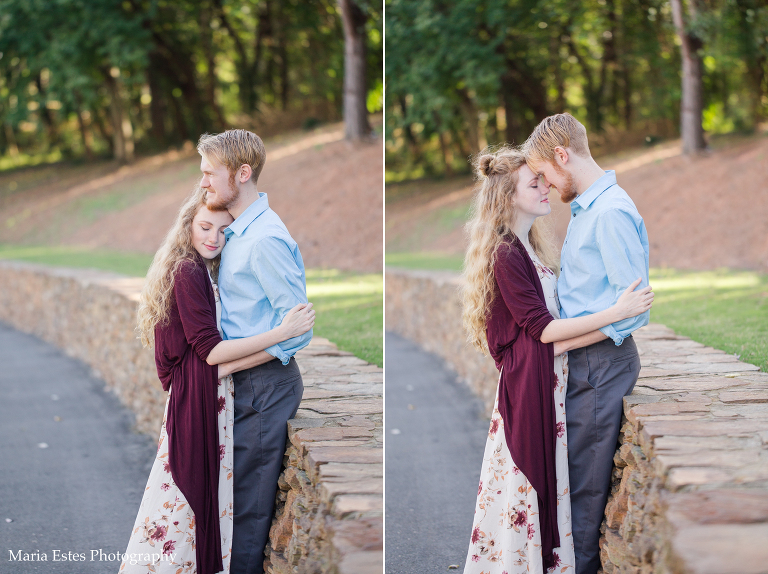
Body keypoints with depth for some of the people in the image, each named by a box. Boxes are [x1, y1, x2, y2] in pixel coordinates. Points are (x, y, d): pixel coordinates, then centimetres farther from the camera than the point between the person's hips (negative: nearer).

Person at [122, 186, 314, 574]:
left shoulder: (206, 272, 16)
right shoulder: (187, 272, -12)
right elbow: (210, 351, -18)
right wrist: (283, 334, -20)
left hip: (212, 396, 9)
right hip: (197, 397, -9)